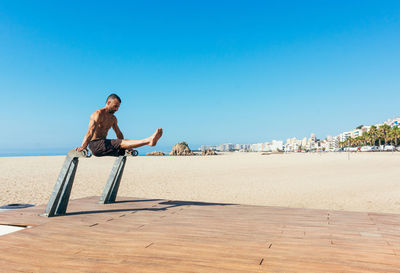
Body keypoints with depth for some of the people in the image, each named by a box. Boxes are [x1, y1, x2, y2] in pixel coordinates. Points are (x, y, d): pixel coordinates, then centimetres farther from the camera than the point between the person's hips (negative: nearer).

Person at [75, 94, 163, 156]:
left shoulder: (113, 118, 17)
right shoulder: (98, 114, -9)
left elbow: (119, 134, 20)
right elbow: (90, 132, -21)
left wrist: (126, 147, 10)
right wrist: (83, 147, -33)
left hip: (104, 144, 9)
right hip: (95, 145, -8)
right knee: (123, 143, -26)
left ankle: (150, 140, -32)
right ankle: (149, 140, -42)